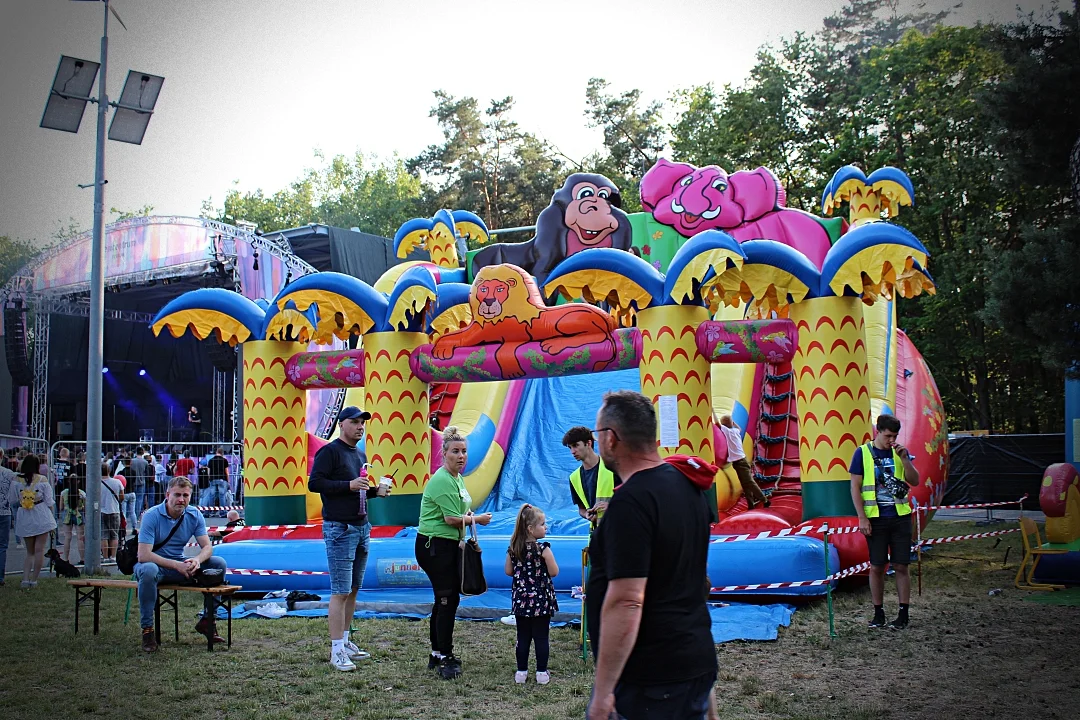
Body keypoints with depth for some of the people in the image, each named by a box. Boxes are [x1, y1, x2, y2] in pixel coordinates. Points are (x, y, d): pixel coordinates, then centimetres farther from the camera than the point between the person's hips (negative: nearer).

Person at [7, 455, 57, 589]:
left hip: (24, 519, 3)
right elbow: (49, 501, -2)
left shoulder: (16, 480, -1)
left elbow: (11, 501, 4)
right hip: (41, 517, -2)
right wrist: (50, 518, 10)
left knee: (30, 552, 13)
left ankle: (25, 579, 0)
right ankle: (33, 580, 1)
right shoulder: (42, 480, -5)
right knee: (39, 550, 2)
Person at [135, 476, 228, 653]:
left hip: (180, 564, 5)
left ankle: (207, 620, -2)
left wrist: (197, 560, -31)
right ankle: (147, 630, -29)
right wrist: (176, 565, -34)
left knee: (219, 564, -13)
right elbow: (143, 555, -26)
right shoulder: (152, 516, -19)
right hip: (154, 563, -5)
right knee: (148, 570, -40)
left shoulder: (194, 515, -4)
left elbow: (207, 547, -7)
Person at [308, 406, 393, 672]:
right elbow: (314, 483, -17)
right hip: (339, 528, -9)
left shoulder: (360, 455, 18)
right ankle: (336, 650, -6)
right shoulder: (329, 451, -8)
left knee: (353, 589, 12)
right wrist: (349, 485, -22)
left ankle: (344, 640, 21)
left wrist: (376, 491, 8)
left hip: (361, 527, 9)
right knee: (340, 591, -9)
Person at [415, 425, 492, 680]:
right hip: (434, 546, -10)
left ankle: (436, 655, 23)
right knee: (448, 599, -9)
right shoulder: (442, 481, -19)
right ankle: (445, 659, -3)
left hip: (449, 545, 10)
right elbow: (452, 518, -24)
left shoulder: (457, 478, 14)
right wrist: (478, 519, -8)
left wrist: (468, 516, 7)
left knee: (444, 600, 14)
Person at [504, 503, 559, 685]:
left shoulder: (513, 549, -1)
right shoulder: (543, 549, -15)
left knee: (523, 637, 11)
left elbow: (508, 571, 6)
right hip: (541, 598, -4)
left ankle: (521, 672, 15)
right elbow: (554, 572, -11)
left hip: (521, 600, 4)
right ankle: (542, 673, 9)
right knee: (541, 637, 4)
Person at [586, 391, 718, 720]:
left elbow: (626, 602, -25)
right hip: (697, 659, 9)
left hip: (648, 676, -9)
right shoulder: (687, 486, 8)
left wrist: (603, 692, -21)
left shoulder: (631, 501, -20)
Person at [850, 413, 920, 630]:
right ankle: (878, 613, 13)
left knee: (901, 566, 3)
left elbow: (915, 481, 4)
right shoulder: (862, 452, -1)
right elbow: (855, 487, -2)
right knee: (876, 567, 2)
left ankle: (903, 614, 10)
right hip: (876, 518, -2)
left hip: (900, 517, 2)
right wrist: (862, 518, -8)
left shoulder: (900, 452, 7)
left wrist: (904, 459, -11)